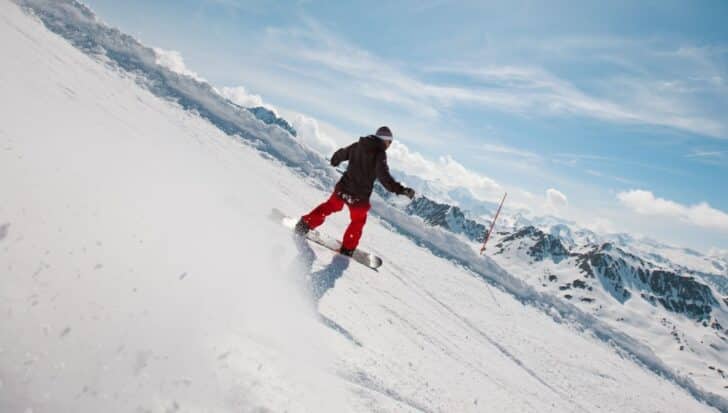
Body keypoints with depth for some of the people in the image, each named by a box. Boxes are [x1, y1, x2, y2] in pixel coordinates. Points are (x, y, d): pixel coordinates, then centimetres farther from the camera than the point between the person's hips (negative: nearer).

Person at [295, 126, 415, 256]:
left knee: (330, 206, 28)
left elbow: (341, 154, 20)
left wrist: (334, 161, 42)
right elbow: (383, 176, -27)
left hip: (343, 188, 4)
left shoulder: (357, 145, 4)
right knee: (358, 220, 21)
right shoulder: (379, 153, -15)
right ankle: (347, 248, 28)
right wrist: (401, 190, -28)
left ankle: (306, 224, 25)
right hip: (359, 195, -4)